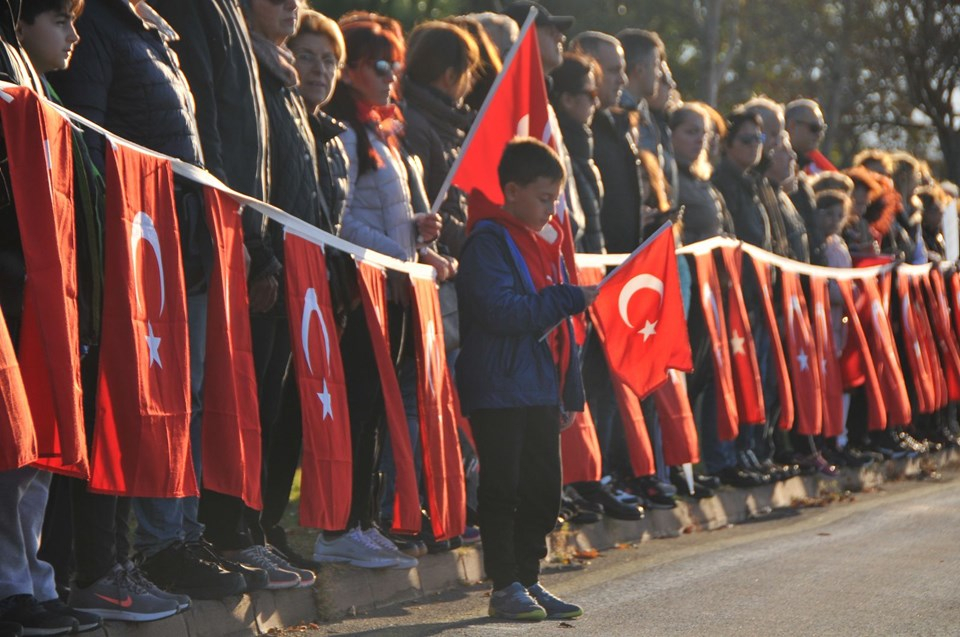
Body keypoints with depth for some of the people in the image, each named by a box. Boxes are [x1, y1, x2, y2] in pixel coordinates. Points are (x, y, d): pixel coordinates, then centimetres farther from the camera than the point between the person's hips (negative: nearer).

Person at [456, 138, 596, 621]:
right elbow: (500, 310, -21)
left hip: (541, 390, 8)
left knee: (543, 491, 9)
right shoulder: (488, 241, -9)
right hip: (498, 392, -8)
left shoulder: (545, 245, 17)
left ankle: (528, 580, 18)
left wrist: (571, 390, 16)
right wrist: (569, 299, -18)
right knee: (503, 490, -3)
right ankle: (505, 586, 3)